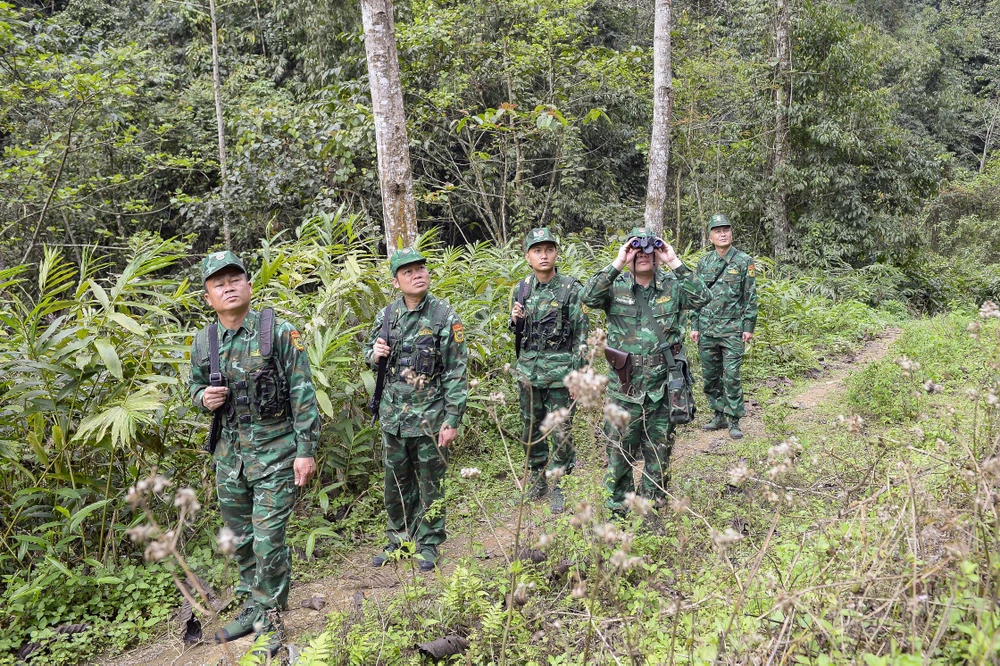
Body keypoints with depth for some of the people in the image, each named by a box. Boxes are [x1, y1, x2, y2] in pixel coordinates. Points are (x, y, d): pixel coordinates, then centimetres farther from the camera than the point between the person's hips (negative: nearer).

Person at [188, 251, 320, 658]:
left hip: (275, 451, -5)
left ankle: (271, 624, 13)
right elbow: (196, 386, 19)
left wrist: (306, 451, -14)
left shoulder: (279, 332, -11)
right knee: (240, 539, 16)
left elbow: (303, 395, -11)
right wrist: (204, 398, -6)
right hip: (229, 452, 5)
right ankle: (253, 608, 35)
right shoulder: (203, 341, 3)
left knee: (268, 540, -4)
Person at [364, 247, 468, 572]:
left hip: (430, 416, -4)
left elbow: (456, 374, -10)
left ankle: (429, 544, 25)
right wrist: (375, 353, -8)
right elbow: (369, 350, 18)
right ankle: (398, 539, 34)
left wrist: (452, 420, -13)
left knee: (430, 483, 8)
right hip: (393, 414, 4)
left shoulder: (446, 317, -10)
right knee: (395, 482, 16)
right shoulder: (388, 315, 3)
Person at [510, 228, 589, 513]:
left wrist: (578, 376, -10)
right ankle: (537, 479, 30)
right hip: (528, 369, 5)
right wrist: (514, 319, -5)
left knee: (561, 432, 1)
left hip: (560, 369, -4)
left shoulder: (571, 289, -7)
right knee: (532, 428, 14)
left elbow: (582, 333, -6)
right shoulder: (522, 288, 7)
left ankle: (558, 486, 16)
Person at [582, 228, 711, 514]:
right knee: (619, 450, 8)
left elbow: (702, 298, -15)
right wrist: (617, 263, -20)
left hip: (662, 387, 1)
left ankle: (653, 506, 31)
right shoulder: (616, 287, 0)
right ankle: (617, 507, 24)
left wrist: (674, 262, -17)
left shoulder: (672, 286, 2)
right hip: (624, 387, -1)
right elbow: (589, 297, -19)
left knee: (659, 451, 14)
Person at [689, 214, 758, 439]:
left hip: (732, 329, -4)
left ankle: (734, 421, 4)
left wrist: (749, 326, -7)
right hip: (707, 330, 4)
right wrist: (694, 325, 7)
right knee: (710, 375, 9)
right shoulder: (704, 262, 9)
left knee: (731, 376, -5)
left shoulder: (745, 261, -1)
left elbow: (751, 296, -2)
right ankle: (719, 415, 22)